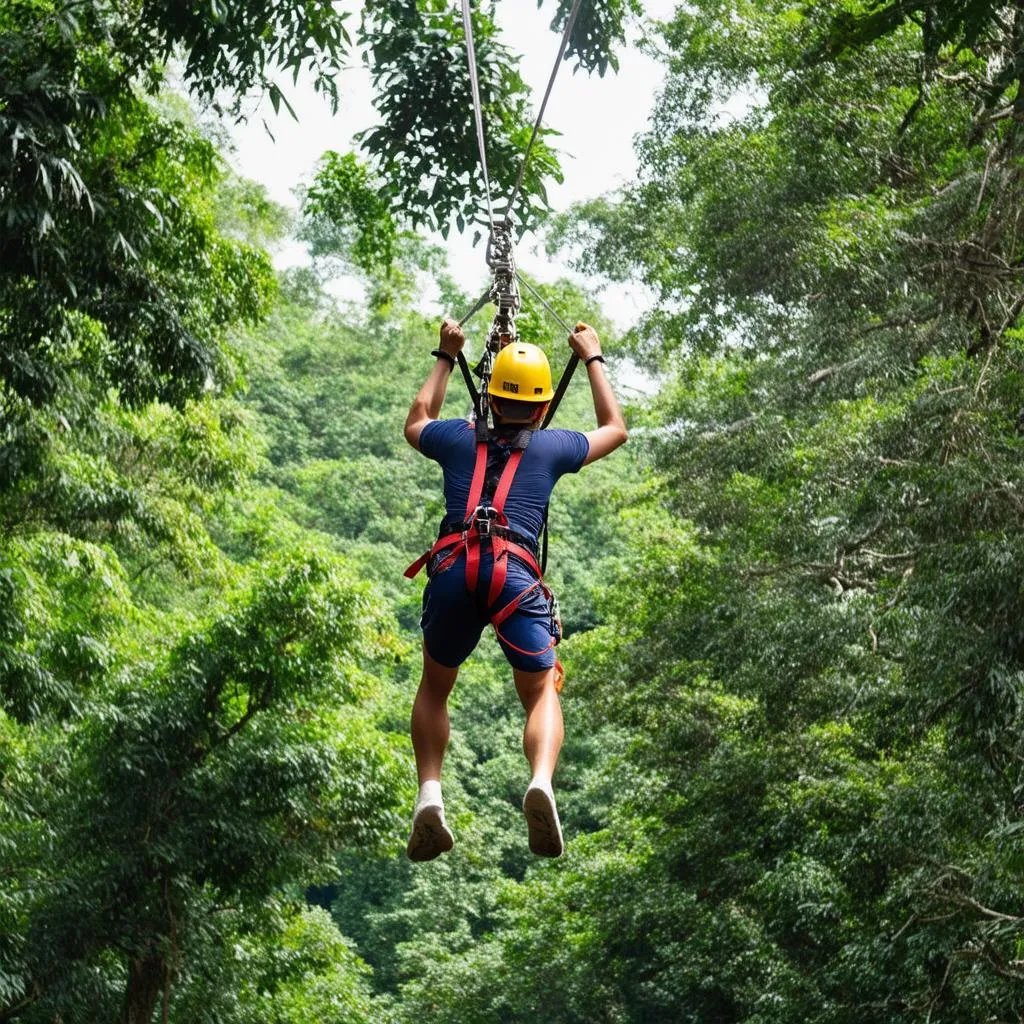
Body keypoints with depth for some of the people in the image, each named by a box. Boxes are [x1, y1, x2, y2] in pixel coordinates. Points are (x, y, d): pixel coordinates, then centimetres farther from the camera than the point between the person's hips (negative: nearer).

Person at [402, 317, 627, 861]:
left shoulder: (459, 439, 22)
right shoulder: (551, 446, 19)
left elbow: (415, 423, 48)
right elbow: (615, 429, 39)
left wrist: (445, 358, 54)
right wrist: (592, 358, 47)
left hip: (452, 570, 2)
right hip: (515, 575, -2)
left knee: (434, 688, 22)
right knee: (541, 693, 8)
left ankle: (429, 797, 3)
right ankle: (541, 783, -22)